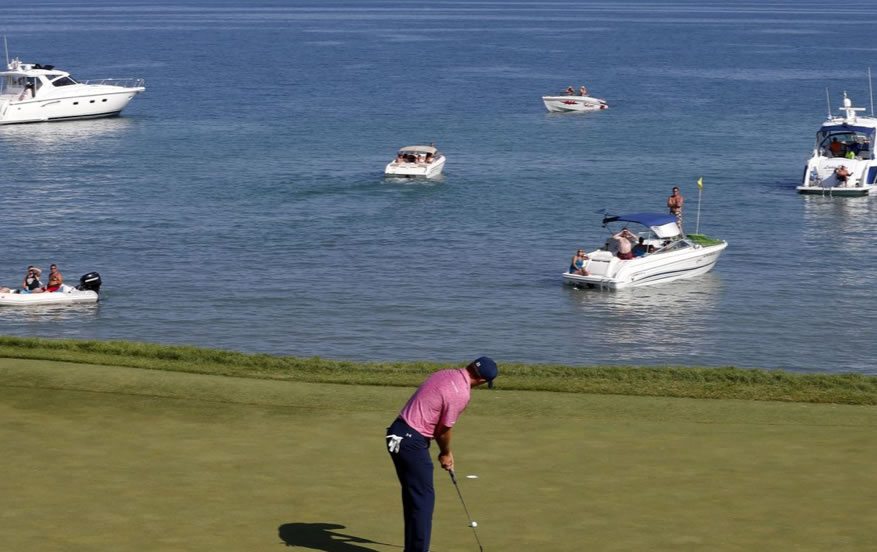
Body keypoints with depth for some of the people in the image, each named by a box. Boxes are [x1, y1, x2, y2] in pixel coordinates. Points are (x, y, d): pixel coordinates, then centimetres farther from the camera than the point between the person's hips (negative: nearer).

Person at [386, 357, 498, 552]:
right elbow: (444, 430, -7)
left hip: (398, 433, 9)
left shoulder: (445, 374, 10)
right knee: (424, 497, -3)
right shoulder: (461, 393, -17)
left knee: (413, 496, 16)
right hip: (412, 441, -9)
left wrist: (446, 451, 17)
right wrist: (445, 453, 12)